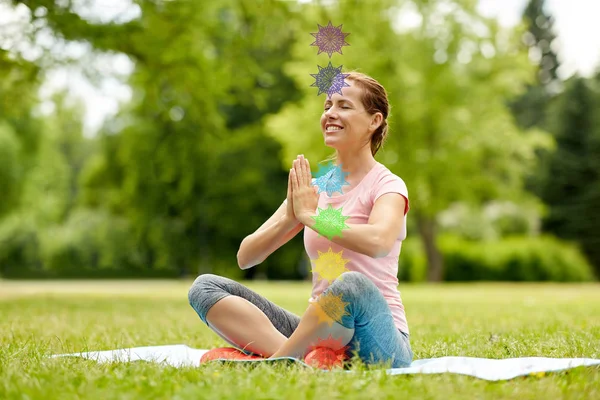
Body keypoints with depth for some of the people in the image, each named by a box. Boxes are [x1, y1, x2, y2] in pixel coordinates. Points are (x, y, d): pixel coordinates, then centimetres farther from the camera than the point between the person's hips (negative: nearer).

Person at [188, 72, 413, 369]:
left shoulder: (387, 185, -3)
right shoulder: (313, 188, 13)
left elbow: (378, 241, -28)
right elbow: (245, 258, 5)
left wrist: (311, 215, -16)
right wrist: (290, 217, -12)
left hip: (375, 342, -5)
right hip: (319, 335, 6)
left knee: (353, 283, -39)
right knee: (205, 287, -8)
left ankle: (274, 361, -21)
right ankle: (301, 360, -28)